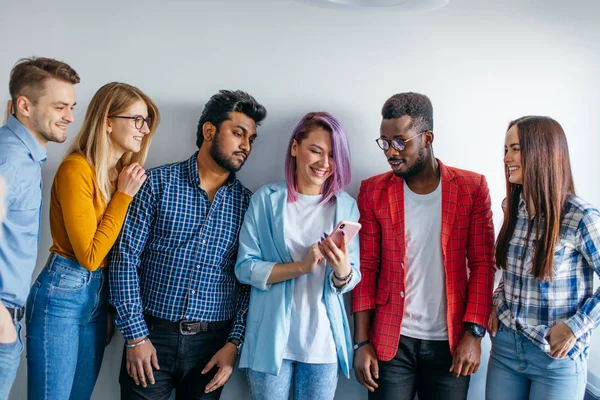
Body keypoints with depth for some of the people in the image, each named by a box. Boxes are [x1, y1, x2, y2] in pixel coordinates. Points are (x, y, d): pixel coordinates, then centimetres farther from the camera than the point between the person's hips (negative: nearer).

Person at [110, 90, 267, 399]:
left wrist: (234, 343, -4)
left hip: (213, 342, 2)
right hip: (152, 335, -2)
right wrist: (136, 335, -9)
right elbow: (125, 258, -6)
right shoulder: (159, 183, -4)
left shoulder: (245, 201, 3)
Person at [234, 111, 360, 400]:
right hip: (271, 338, -2)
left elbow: (353, 278, 2)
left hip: (324, 339, 2)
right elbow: (245, 268, -8)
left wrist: (342, 272, -20)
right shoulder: (267, 199, -5)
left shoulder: (346, 206, 2)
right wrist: (301, 266, -20)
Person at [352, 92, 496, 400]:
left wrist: (474, 333, -9)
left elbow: (482, 264, -2)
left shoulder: (472, 188, -2)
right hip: (390, 341, 0)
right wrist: (361, 342, -4)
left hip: (451, 342, 0)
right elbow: (366, 268, -1)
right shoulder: (373, 191, -1)